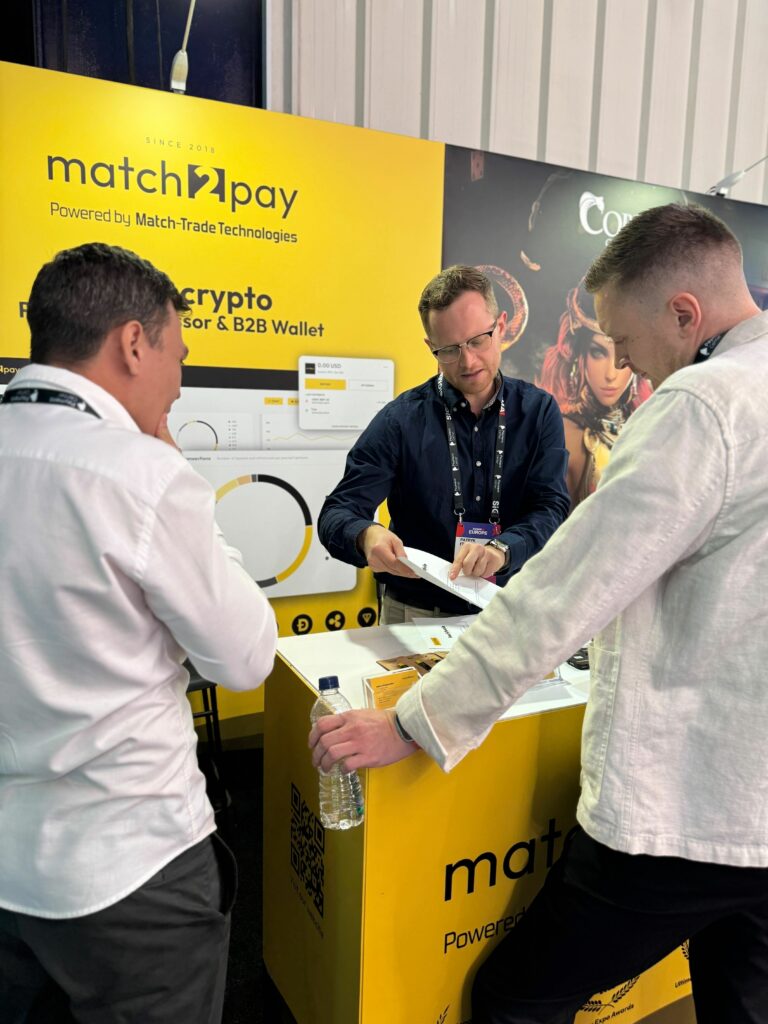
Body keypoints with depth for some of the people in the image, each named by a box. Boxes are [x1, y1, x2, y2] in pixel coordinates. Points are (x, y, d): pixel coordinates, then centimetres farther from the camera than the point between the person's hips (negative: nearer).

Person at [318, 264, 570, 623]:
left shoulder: (538, 411, 5)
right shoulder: (402, 419, -1)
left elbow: (551, 507, -4)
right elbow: (338, 513, -3)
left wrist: (502, 549, -26)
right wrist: (367, 536, -28)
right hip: (416, 615, 0)